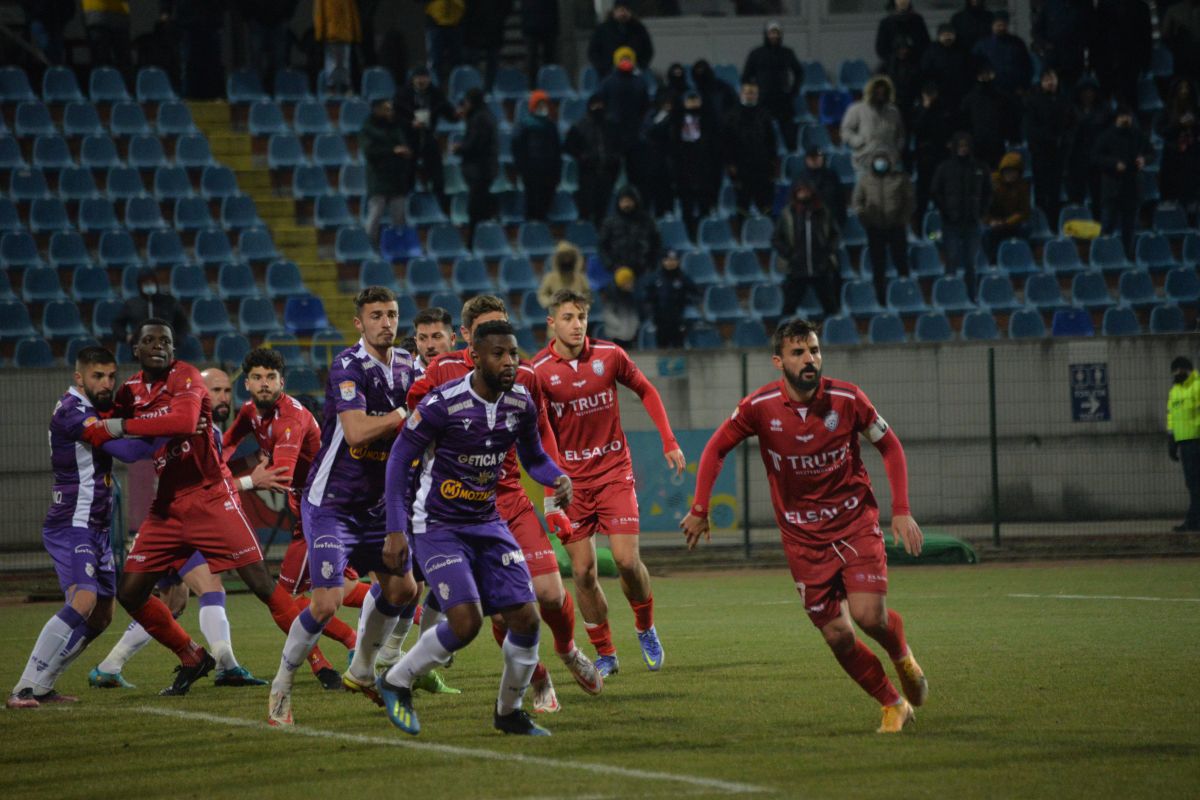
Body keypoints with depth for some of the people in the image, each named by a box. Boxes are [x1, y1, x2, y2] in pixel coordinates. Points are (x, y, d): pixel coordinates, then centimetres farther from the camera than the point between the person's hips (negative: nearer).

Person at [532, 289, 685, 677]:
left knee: (627, 560, -11)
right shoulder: (539, 370, -8)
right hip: (571, 477, 0)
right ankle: (605, 654, 12)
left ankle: (645, 627, 17)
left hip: (614, 471, 0)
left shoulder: (610, 355, -5)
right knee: (583, 571, -2)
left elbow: (646, 391, 10)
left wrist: (669, 441, 4)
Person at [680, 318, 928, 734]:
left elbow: (890, 446, 2)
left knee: (869, 615, -18)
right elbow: (716, 448, 4)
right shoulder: (759, 407, -12)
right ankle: (894, 706, 16)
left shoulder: (847, 399, -12)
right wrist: (700, 509, -1)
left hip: (856, 522, -1)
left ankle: (902, 654, 18)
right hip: (802, 536, 1)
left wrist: (901, 511, -4)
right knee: (837, 635, -4)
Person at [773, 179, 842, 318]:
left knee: (830, 306, 10)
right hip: (795, 270, -2)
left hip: (821, 270, 2)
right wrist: (787, 253, -9)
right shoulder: (787, 214, -3)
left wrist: (830, 251, -1)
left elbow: (835, 235, 14)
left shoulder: (823, 213, 2)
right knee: (789, 307, 4)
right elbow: (776, 239, 3)